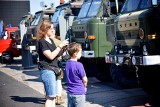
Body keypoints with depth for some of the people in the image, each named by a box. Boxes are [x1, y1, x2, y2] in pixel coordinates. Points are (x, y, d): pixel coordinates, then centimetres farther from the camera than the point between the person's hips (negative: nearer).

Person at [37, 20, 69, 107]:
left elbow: (56, 55, 18)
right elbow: (51, 56, -19)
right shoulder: (42, 42, -10)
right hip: (47, 71, -9)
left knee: (53, 96, 12)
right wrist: (60, 46, -15)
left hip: (53, 70, 9)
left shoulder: (51, 40, 16)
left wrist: (63, 48, 3)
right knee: (50, 97, -10)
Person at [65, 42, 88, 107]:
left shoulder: (67, 63, 2)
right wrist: (84, 86, 8)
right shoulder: (79, 65, -19)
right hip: (79, 93, -7)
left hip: (70, 92, 7)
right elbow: (85, 80, -12)